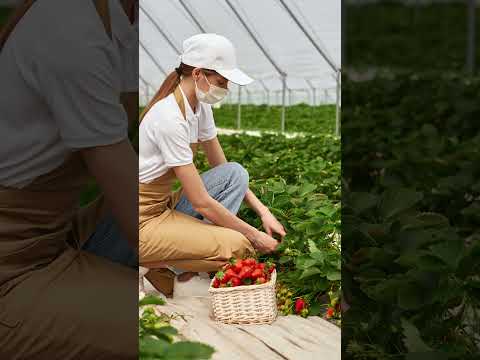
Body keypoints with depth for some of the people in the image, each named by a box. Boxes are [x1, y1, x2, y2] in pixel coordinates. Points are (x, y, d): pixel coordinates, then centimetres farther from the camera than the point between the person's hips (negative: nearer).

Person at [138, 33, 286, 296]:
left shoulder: (200, 106, 2)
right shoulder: (170, 118, -26)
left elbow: (223, 170, 11)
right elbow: (201, 202, -23)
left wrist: (263, 212, 0)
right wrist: (254, 236, -13)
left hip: (164, 206, 9)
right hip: (143, 223, -9)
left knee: (235, 173, -4)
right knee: (237, 245, -21)